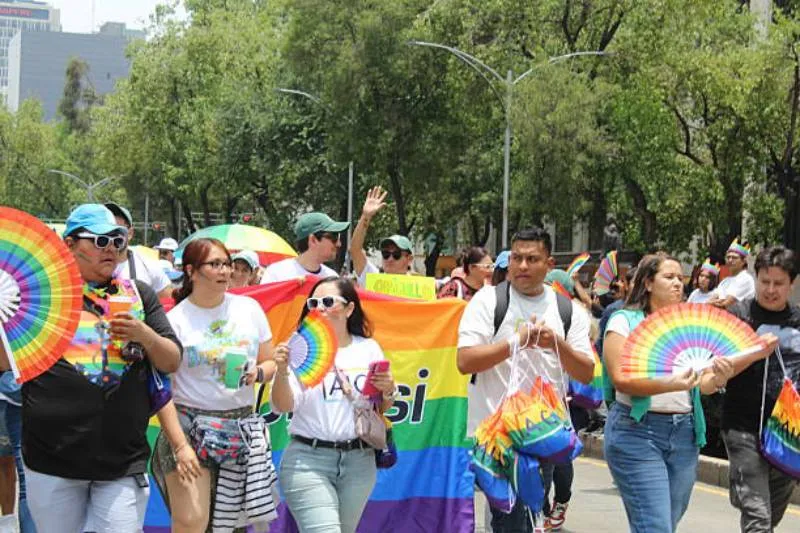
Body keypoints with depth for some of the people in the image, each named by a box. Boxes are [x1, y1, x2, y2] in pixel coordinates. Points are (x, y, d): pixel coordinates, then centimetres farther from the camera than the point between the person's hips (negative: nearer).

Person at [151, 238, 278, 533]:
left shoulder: (249, 308, 7)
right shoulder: (175, 319, -5)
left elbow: (269, 362, 16)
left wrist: (259, 373, -8)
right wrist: (180, 445, -15)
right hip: (190, 422, -4)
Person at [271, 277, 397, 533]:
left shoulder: (368, 349, 8)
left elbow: (382, 409, 17)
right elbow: (282, 406, -8)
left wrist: (388, 391, -4)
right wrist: (282, 370, -24)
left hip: (359, 462, 4)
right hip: (308, 460, -4)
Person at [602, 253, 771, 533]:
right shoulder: (625, 320, 0)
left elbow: (701, 385, 11)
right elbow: (621, 379, -11)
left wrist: (718, 378, -13)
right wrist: (670, 384, -25)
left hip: (685, 433, 5)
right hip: (638, 429, -5)